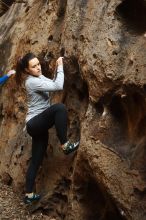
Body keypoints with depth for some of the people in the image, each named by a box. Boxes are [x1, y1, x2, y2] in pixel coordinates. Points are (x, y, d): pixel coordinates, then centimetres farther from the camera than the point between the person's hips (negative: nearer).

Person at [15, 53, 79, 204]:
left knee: (36, 161, 11)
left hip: (39, 125, 9)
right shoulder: (32, 81, -17)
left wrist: (58, 68, -1)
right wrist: (60, 67, -15)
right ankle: (64, 145, -22)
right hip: (34, 124, -9)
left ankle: (29, 195, 19)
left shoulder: (39, 77, 12)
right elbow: (58, 86, -25)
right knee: (59, 108, -32)